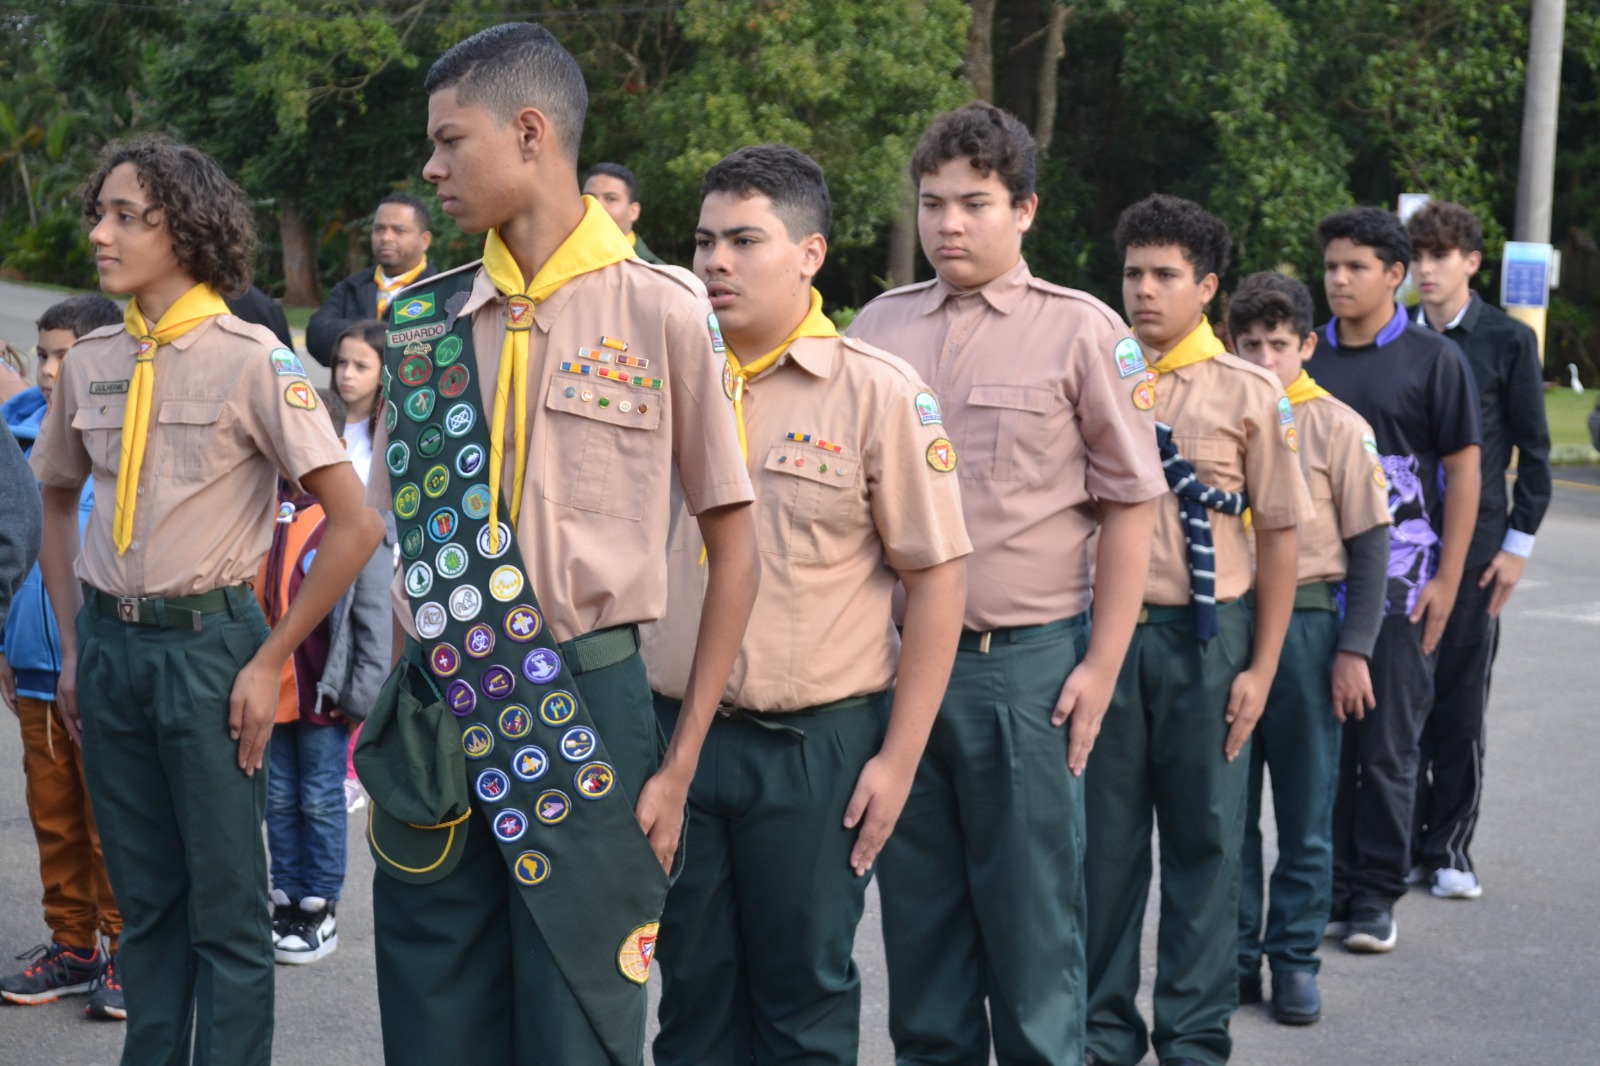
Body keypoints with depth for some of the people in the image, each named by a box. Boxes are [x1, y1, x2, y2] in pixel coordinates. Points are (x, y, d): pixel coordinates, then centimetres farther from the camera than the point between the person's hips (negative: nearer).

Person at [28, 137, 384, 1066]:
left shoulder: (252, 362, -10)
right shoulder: (90, 363, 6)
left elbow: (356, 524, -12)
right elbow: (59, 504, 21)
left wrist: (270, 662, -12)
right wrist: (75, 646, 12)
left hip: (207, 643, -5)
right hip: (111, 646, 5)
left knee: (227, 902, 1)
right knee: (144, 897, 14)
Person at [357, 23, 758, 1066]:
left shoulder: (661, 313, -5)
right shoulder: (425, 319, 9)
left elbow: (733, 544, -2)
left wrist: (681, 763, -5)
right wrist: (399, 728, 8)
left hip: (583, 719, -4)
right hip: (435, 726, 4)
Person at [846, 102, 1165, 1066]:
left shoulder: (1081, 331, -2)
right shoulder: (878, 328, 9)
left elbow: (1130, 504, -2)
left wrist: (1102, 664, -7)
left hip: (1025, 660, -4)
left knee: (1031, 908, 3)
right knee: (919, 905, 11)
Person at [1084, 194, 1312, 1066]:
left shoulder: (1248, 393, 1)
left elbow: (1279, 535, 2)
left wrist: (1260, 668, -3)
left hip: (1204, 636, -1)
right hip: (1105, 629, 1)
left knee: (1203, 839, 5)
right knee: (1104, 837, 7)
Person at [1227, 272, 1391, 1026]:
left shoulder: (1336, 427, -3)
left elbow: (1369, 544, -2)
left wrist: (1354, 650, -7)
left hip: (1305, 625, -2)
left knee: (1305, 813, 6)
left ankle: (1295, 960, 16)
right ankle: (1235, 957, 19)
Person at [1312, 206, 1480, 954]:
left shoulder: (1434, 359, 0)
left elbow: (1463, 470, -1)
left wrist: (1447, 580, -7)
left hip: (1399, 580, -3)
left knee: (1387, 746, 1)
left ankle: (1375, 895, 9)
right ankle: (1326, 889, 15)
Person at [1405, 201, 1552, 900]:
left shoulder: (1508, 341, 0)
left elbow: (1533, 449, 1)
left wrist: (1518, 543, -4)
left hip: (1471, 546, -2)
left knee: (1461, 705, 2)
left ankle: (1449, 848, 11)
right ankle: (1403, 843, 14)